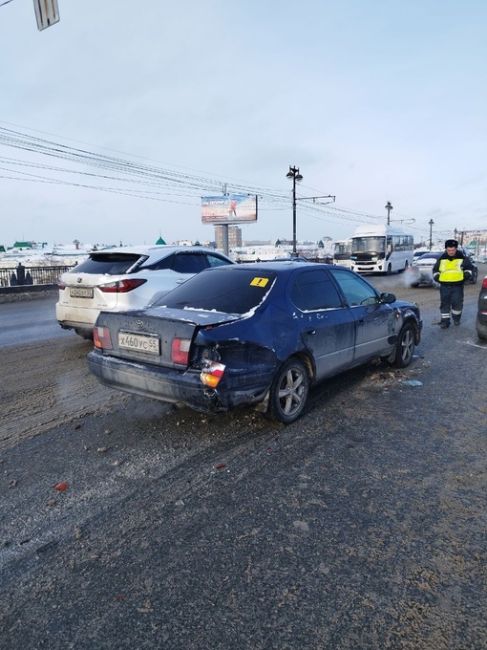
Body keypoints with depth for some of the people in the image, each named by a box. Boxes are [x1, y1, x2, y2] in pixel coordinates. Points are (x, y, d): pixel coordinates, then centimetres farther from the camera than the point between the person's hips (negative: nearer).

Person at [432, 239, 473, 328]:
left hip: (458, 285, -1)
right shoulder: (441, 259, 8)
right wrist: (436, 276, 3)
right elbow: (435, 269, 19)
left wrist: (467, 273, -5)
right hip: (444, 285, 2)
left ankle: (456, 318, 23)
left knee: (457, 303, -1)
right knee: (444, 303, 1)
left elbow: (469, 267, 12)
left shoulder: (462, 258, 3)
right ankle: (445, 320, 7)